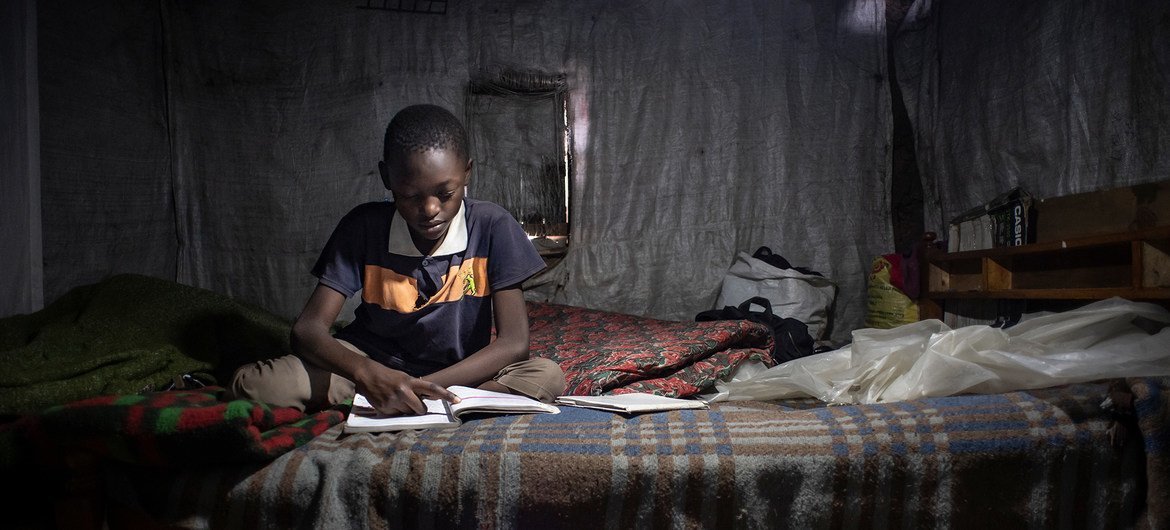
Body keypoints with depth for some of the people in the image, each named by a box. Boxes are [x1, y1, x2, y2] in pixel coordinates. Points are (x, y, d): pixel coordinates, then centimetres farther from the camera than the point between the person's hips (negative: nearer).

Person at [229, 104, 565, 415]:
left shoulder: (492, 227, -14)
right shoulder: (363, 227, -11)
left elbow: (514, 342, -18)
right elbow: (308, 329, -17)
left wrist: (427, 386, -30)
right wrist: (367, 374, -39)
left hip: (460, 372, 1)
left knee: (547, 377, -31)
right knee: (253, 384, -23)